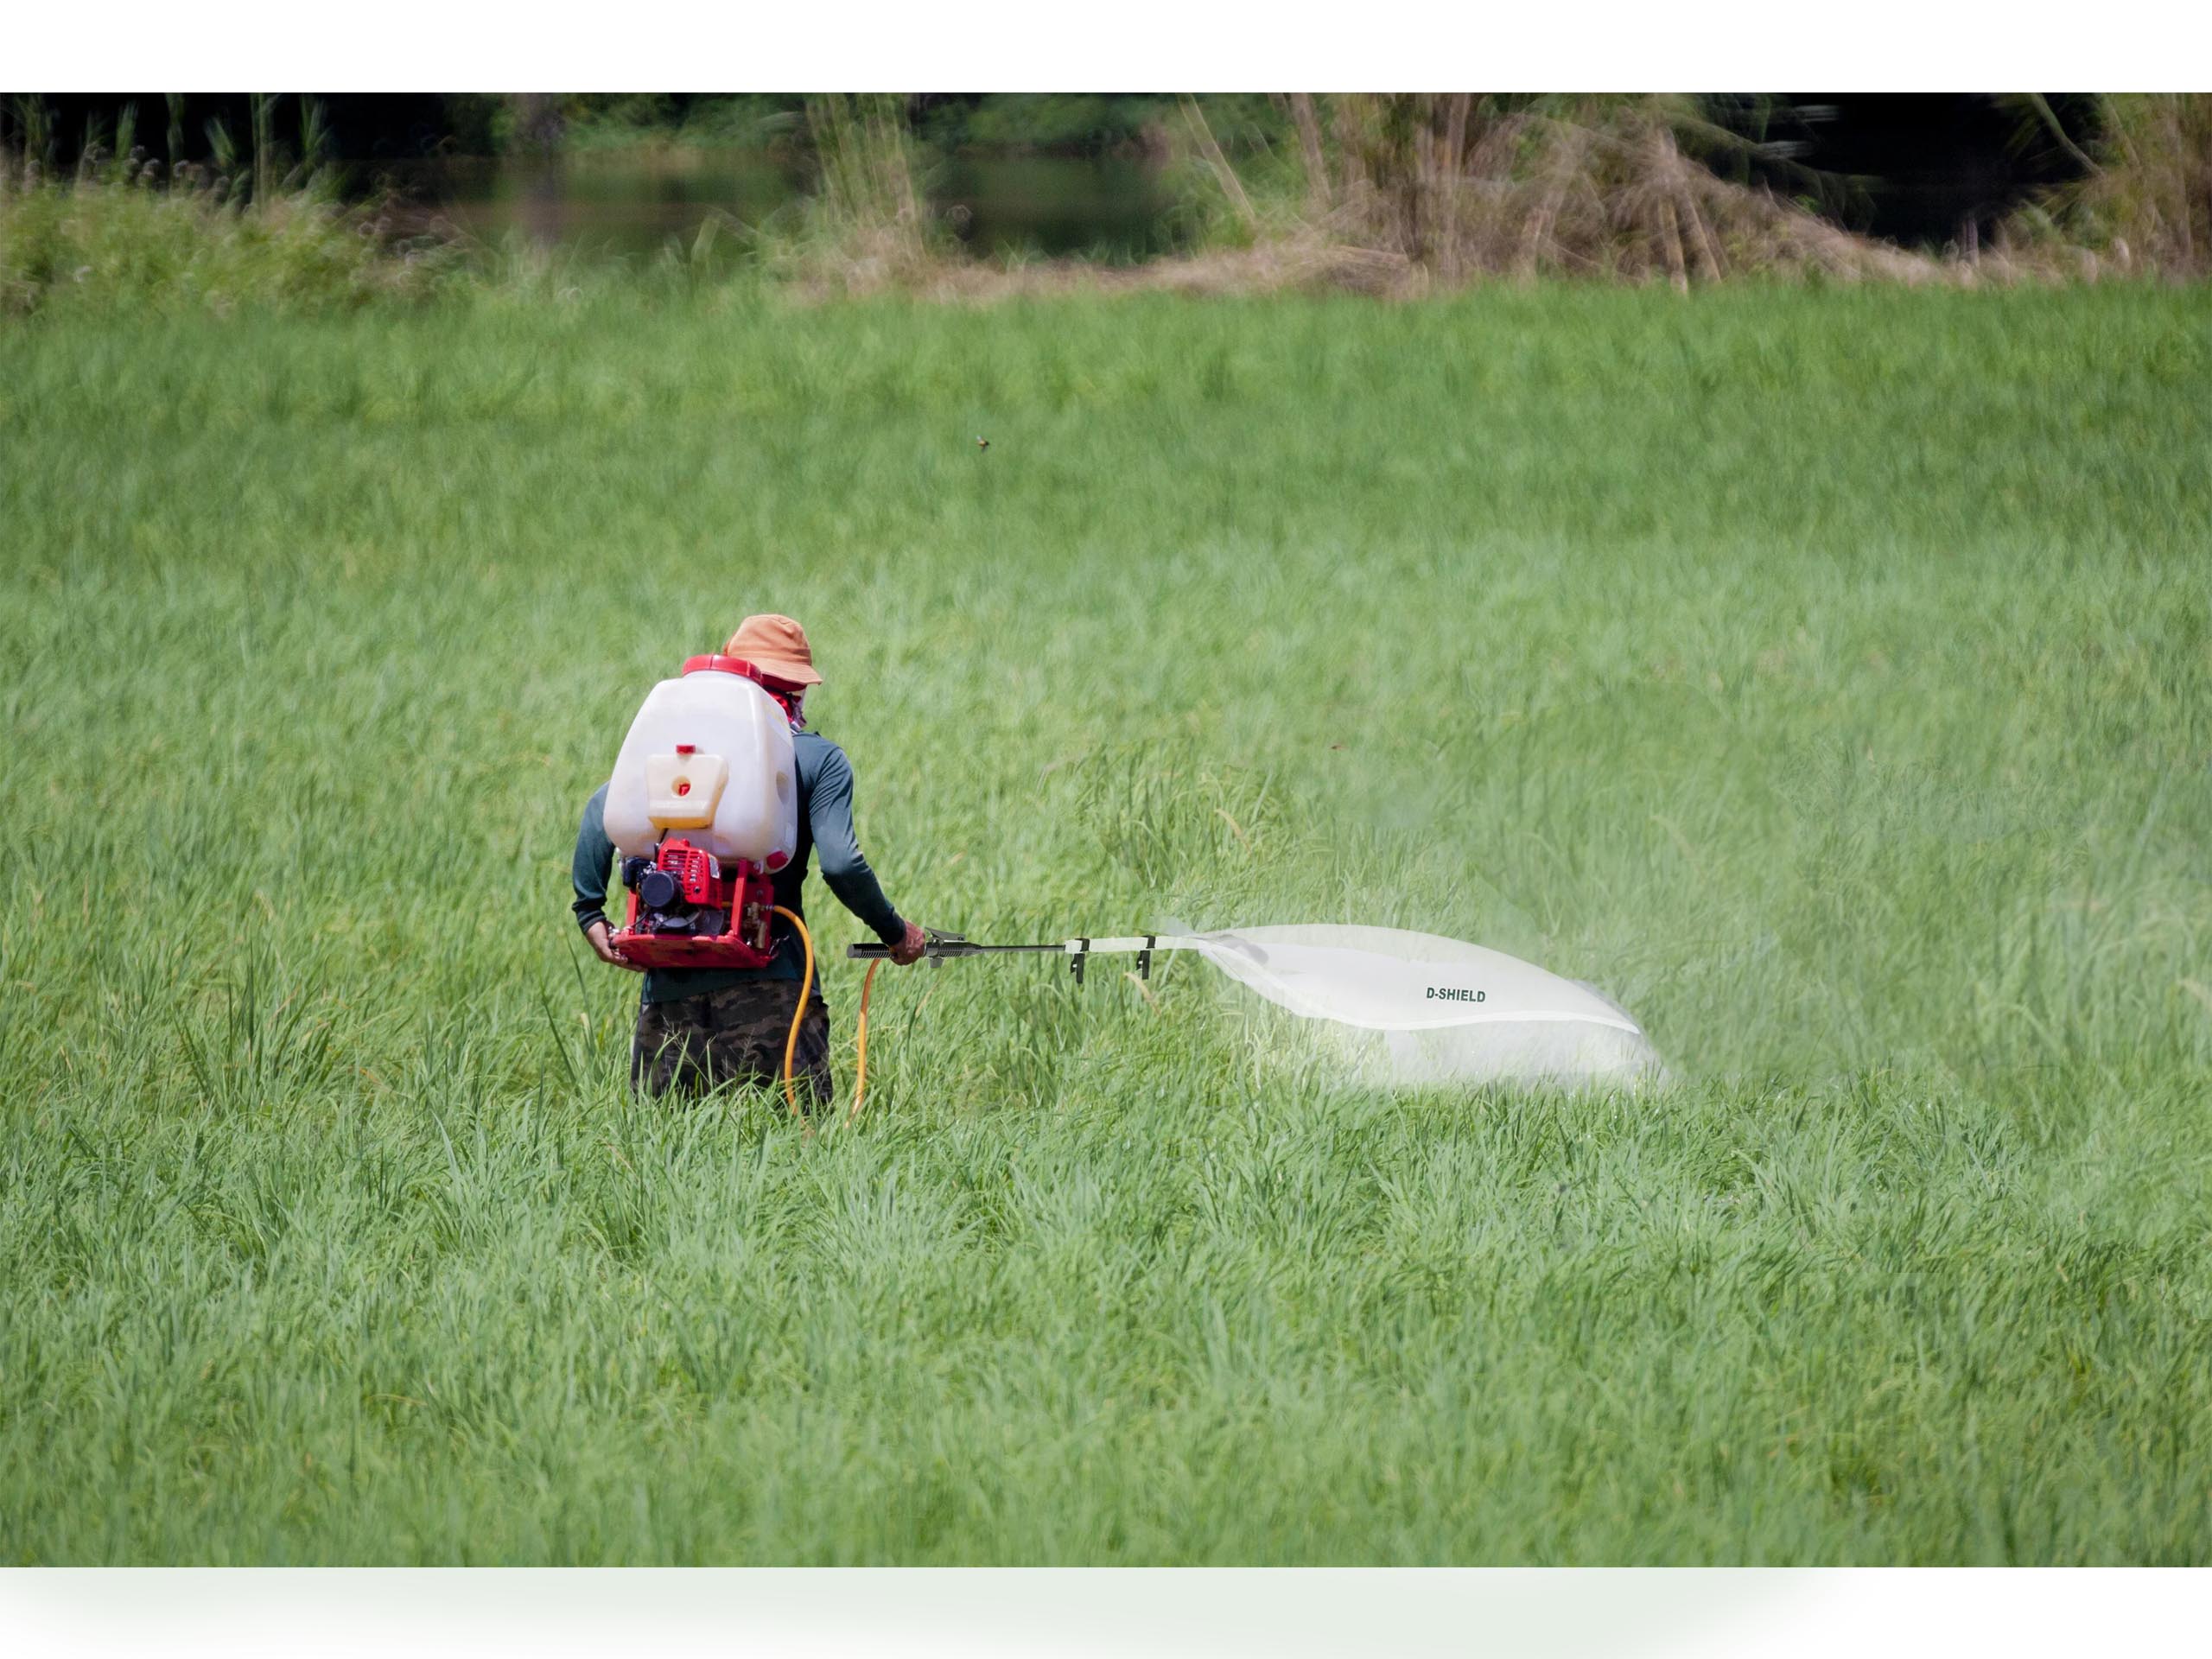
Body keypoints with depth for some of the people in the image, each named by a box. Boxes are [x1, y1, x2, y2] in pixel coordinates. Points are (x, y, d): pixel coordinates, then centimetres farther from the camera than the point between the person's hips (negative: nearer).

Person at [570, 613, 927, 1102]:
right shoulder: (819, 759, 5)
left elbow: (604, 805, -1)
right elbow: (841, 864, -7)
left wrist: (589, 911, 3)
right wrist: (896, 933, 7)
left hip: (671, 984, 3)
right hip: (770, 983, -3)